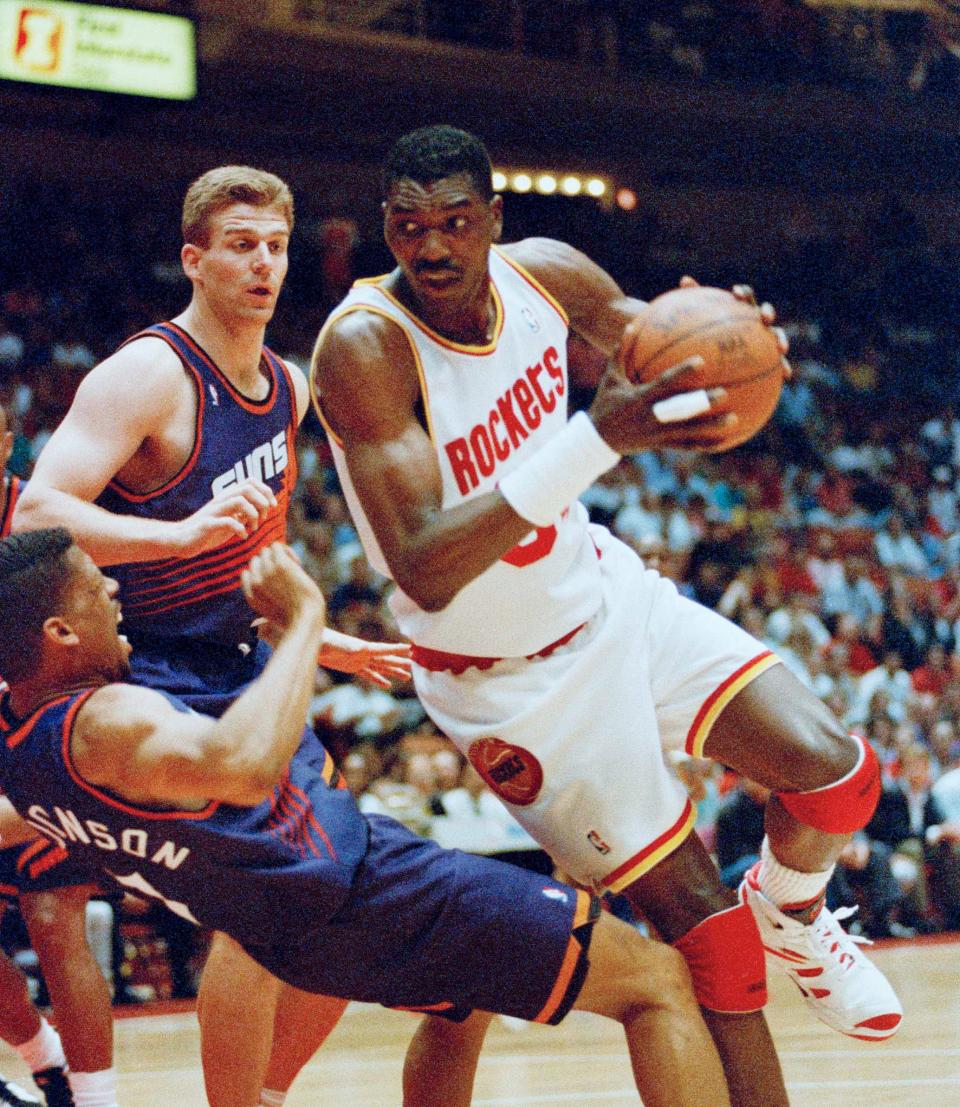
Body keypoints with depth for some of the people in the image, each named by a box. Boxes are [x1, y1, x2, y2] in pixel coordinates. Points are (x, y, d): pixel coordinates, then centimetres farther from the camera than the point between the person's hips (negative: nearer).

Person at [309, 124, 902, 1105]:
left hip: (604, 592, 6)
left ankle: (788, 915, 29)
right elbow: (426, 573, -38)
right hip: (509, 674, -5)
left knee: (833, 769, -3)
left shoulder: (541, 274, -11)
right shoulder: (363, 345, -29)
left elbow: (661, 352, 9)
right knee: (702, 926, -3)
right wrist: (598, 439, -47)